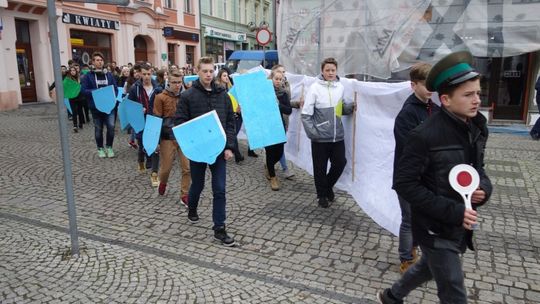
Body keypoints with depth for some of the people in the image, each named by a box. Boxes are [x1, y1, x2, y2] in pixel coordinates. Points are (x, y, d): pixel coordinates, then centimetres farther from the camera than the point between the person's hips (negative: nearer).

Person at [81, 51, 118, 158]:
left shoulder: (109, 75, 9)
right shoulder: (88, 76, 0)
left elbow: (115, 88, 8)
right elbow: (84, 90, -7)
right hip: (96, 106, -1)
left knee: (111, 126, -10)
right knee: (98, 128, 9)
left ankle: (109, 147, 10)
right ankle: (100, 148, 25)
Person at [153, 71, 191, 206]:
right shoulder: (161, 97, -4)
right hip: (167, 138, -2)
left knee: (187, 167, -2)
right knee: (166, 167, 9)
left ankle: (185, 195, 12)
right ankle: (162, 182, 42)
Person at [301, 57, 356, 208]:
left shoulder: (340, 87, 3)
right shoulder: (315, 88, -11)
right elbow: (306, 114, -11)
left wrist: (350, 106, -5)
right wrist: (312, 132, -15)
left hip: (337, 136, 4)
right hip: (320, 137, -4)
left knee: (340, 162, 10)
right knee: (320, 168, 8)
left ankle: (328, 186, 38)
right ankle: (322, 195, 30)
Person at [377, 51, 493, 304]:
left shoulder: (476, 129, -1)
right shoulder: (425, 136, -24)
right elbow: (404, 184, -21)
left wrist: (484, 187, -9)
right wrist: (452, 211, -24)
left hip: (461, 226, 8)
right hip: (435, 228, -7)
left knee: (428, 269, 27)